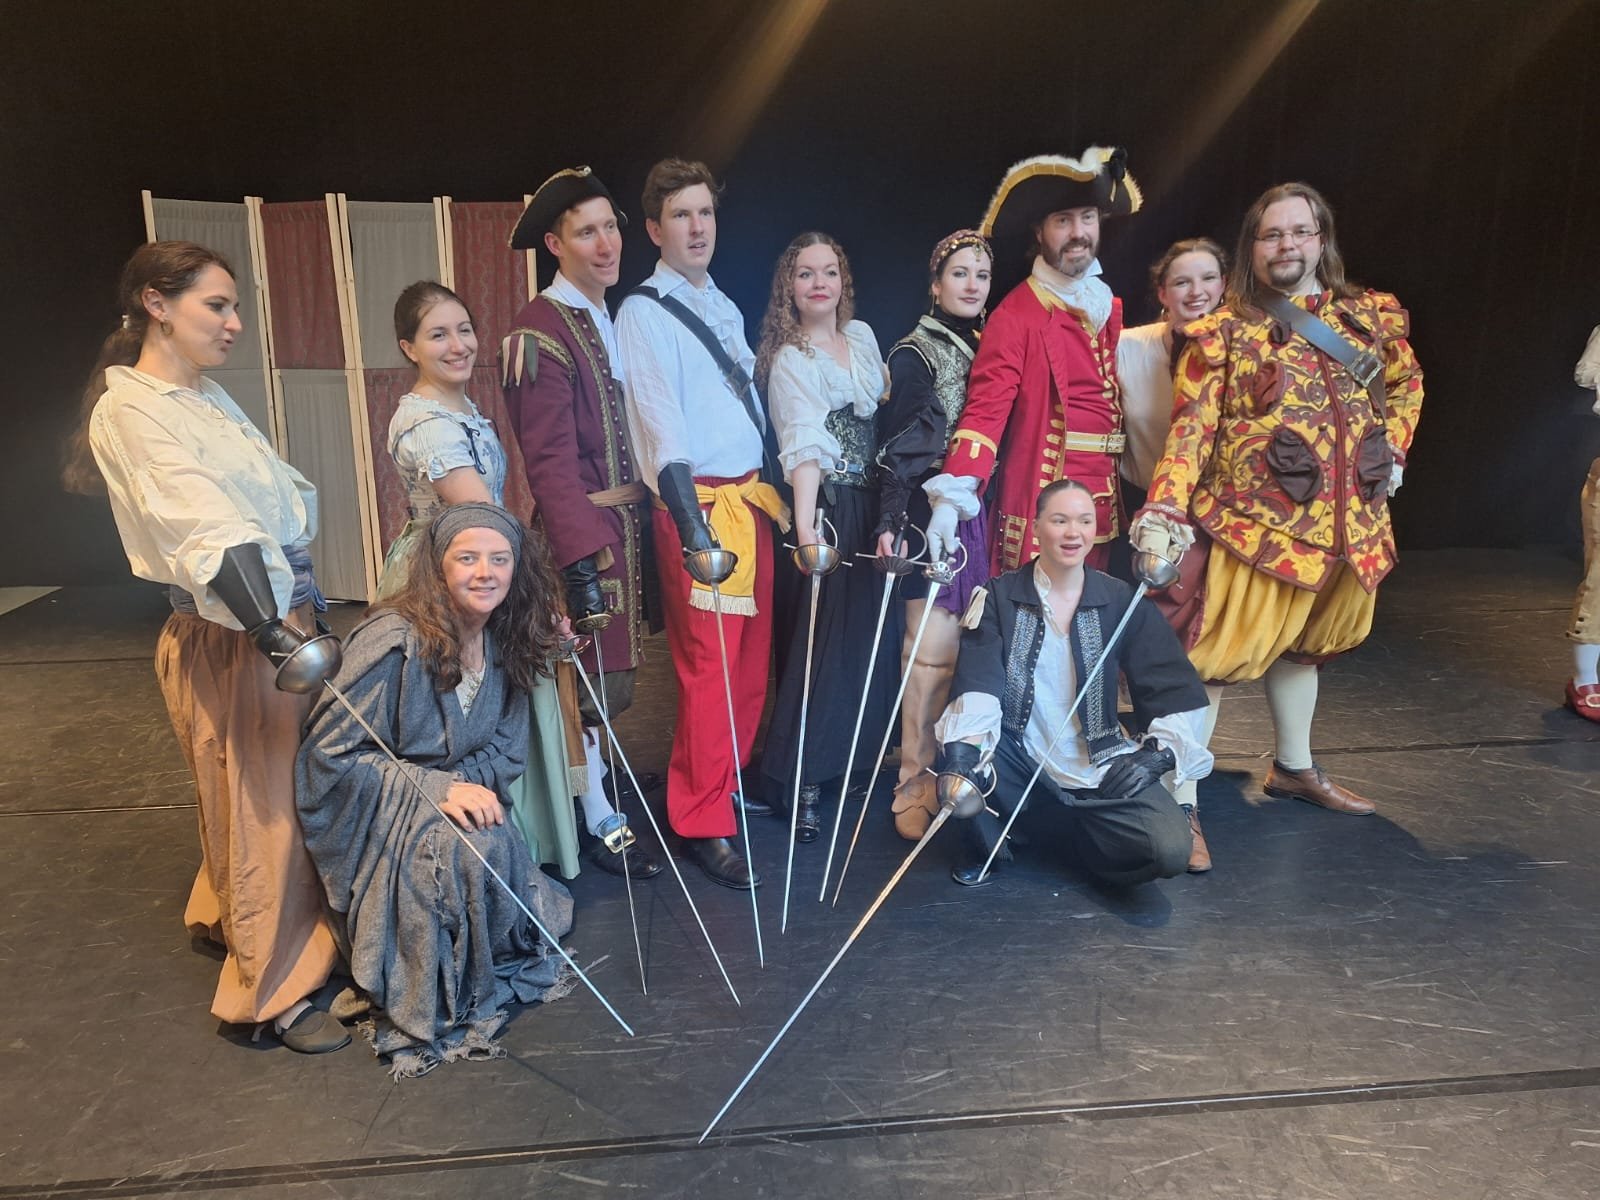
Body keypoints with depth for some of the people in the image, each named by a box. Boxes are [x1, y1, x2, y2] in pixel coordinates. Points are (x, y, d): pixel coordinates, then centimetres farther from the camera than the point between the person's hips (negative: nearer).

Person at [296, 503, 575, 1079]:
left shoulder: (503, 641, -3)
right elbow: (329, 752, -20)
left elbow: (507, 745, 6)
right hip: (379, 826, -6)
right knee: (473, 850, -31)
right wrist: (436, 790, -26)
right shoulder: (393, 642, -23)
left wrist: (472, 785, -17)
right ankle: (428, 1014, -10)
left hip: (457, 802, 7)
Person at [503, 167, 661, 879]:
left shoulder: (614, 320, 13)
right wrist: (583, 557, -24)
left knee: (611, 677, 16)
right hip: (587, 527, -8)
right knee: (600, 681, -1)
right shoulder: (540, 334, -13)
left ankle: (599, 788, 33)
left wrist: (644, 520, 12)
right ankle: (599, 821, 15)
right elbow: (549, 461, -18)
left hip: (632, 518, 8)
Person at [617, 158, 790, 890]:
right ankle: (703, 824, 6)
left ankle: (730, 784, 29)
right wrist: (690, 521, -30)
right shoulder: (643, 313, -7)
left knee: (752, 658, 12)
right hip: (699, 505, -8)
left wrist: (767, 492, 17)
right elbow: (660, 420, -20)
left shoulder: (724, 307, 17)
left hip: (751, 496, 8)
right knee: (708, 667, -6)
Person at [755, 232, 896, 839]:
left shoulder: (862, 336, 11)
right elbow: (804, 446, -23)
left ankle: (849, 760, 26)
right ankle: (803, 782, 3)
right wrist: (805, 526, -36)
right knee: (824, 639, -6)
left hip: (872, 504, 7)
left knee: (870, 634, 10)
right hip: (826, 509, -7)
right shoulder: (789, 359, -9)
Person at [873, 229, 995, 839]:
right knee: (934, 649, -7)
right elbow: (897, 447, -7)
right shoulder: (914, 355, -1)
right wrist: (890, 521, -15)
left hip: (983, 513, 6)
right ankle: (916, 784, 2)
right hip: (933, 514, -5)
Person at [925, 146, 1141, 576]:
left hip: (1104, 504, 7)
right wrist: (951, 497, -29)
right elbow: (987, 408, -17)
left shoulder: (1112, 310, 13)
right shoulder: (1016, 314, -9)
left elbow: (1120, 405, 17)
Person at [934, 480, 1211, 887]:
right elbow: (978, 682, -16)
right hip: (1020, 757, 0)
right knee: (956, 757, -30)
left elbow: (1177, 691, -1)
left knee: (1170, 849, -22)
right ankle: (988, 849, 4)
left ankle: (1085, 834, 14)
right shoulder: (999, 596, -2)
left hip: (1099, 767, 0)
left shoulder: (1122, 602, 0)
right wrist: (964, 742, -34)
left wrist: (1157, 752, -17)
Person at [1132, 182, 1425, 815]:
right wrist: (1165, 510, -23)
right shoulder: (1223, 331, -6)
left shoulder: (1373, 314, 9)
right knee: (1222, 651, -7)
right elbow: (1192, 427, -12)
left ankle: (1295, 768, 37)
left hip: (1350, 520, 6)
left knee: (1302, 645, 20)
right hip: (1258, 520, -5)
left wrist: (1393, 451, 10)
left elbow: (1406, 385, 24)